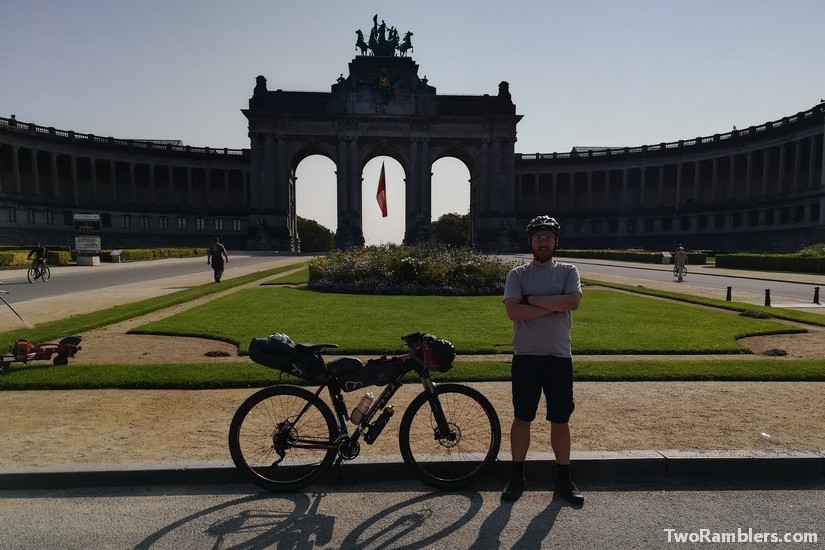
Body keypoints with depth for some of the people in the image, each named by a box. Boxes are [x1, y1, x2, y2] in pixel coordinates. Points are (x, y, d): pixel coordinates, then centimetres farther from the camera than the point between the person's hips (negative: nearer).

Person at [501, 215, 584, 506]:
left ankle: (563, 479, 25)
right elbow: (513, 311, -15)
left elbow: (573, 302, -16)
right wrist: (553, 305, -14)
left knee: (560, 420, 10)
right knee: (522, 418, 9)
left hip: (559, 357, 1)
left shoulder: (568, 271, 4)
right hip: (525, 357, -1)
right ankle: (518, 476, 23)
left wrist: (531, 299, -14)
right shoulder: (517, 274, 0)